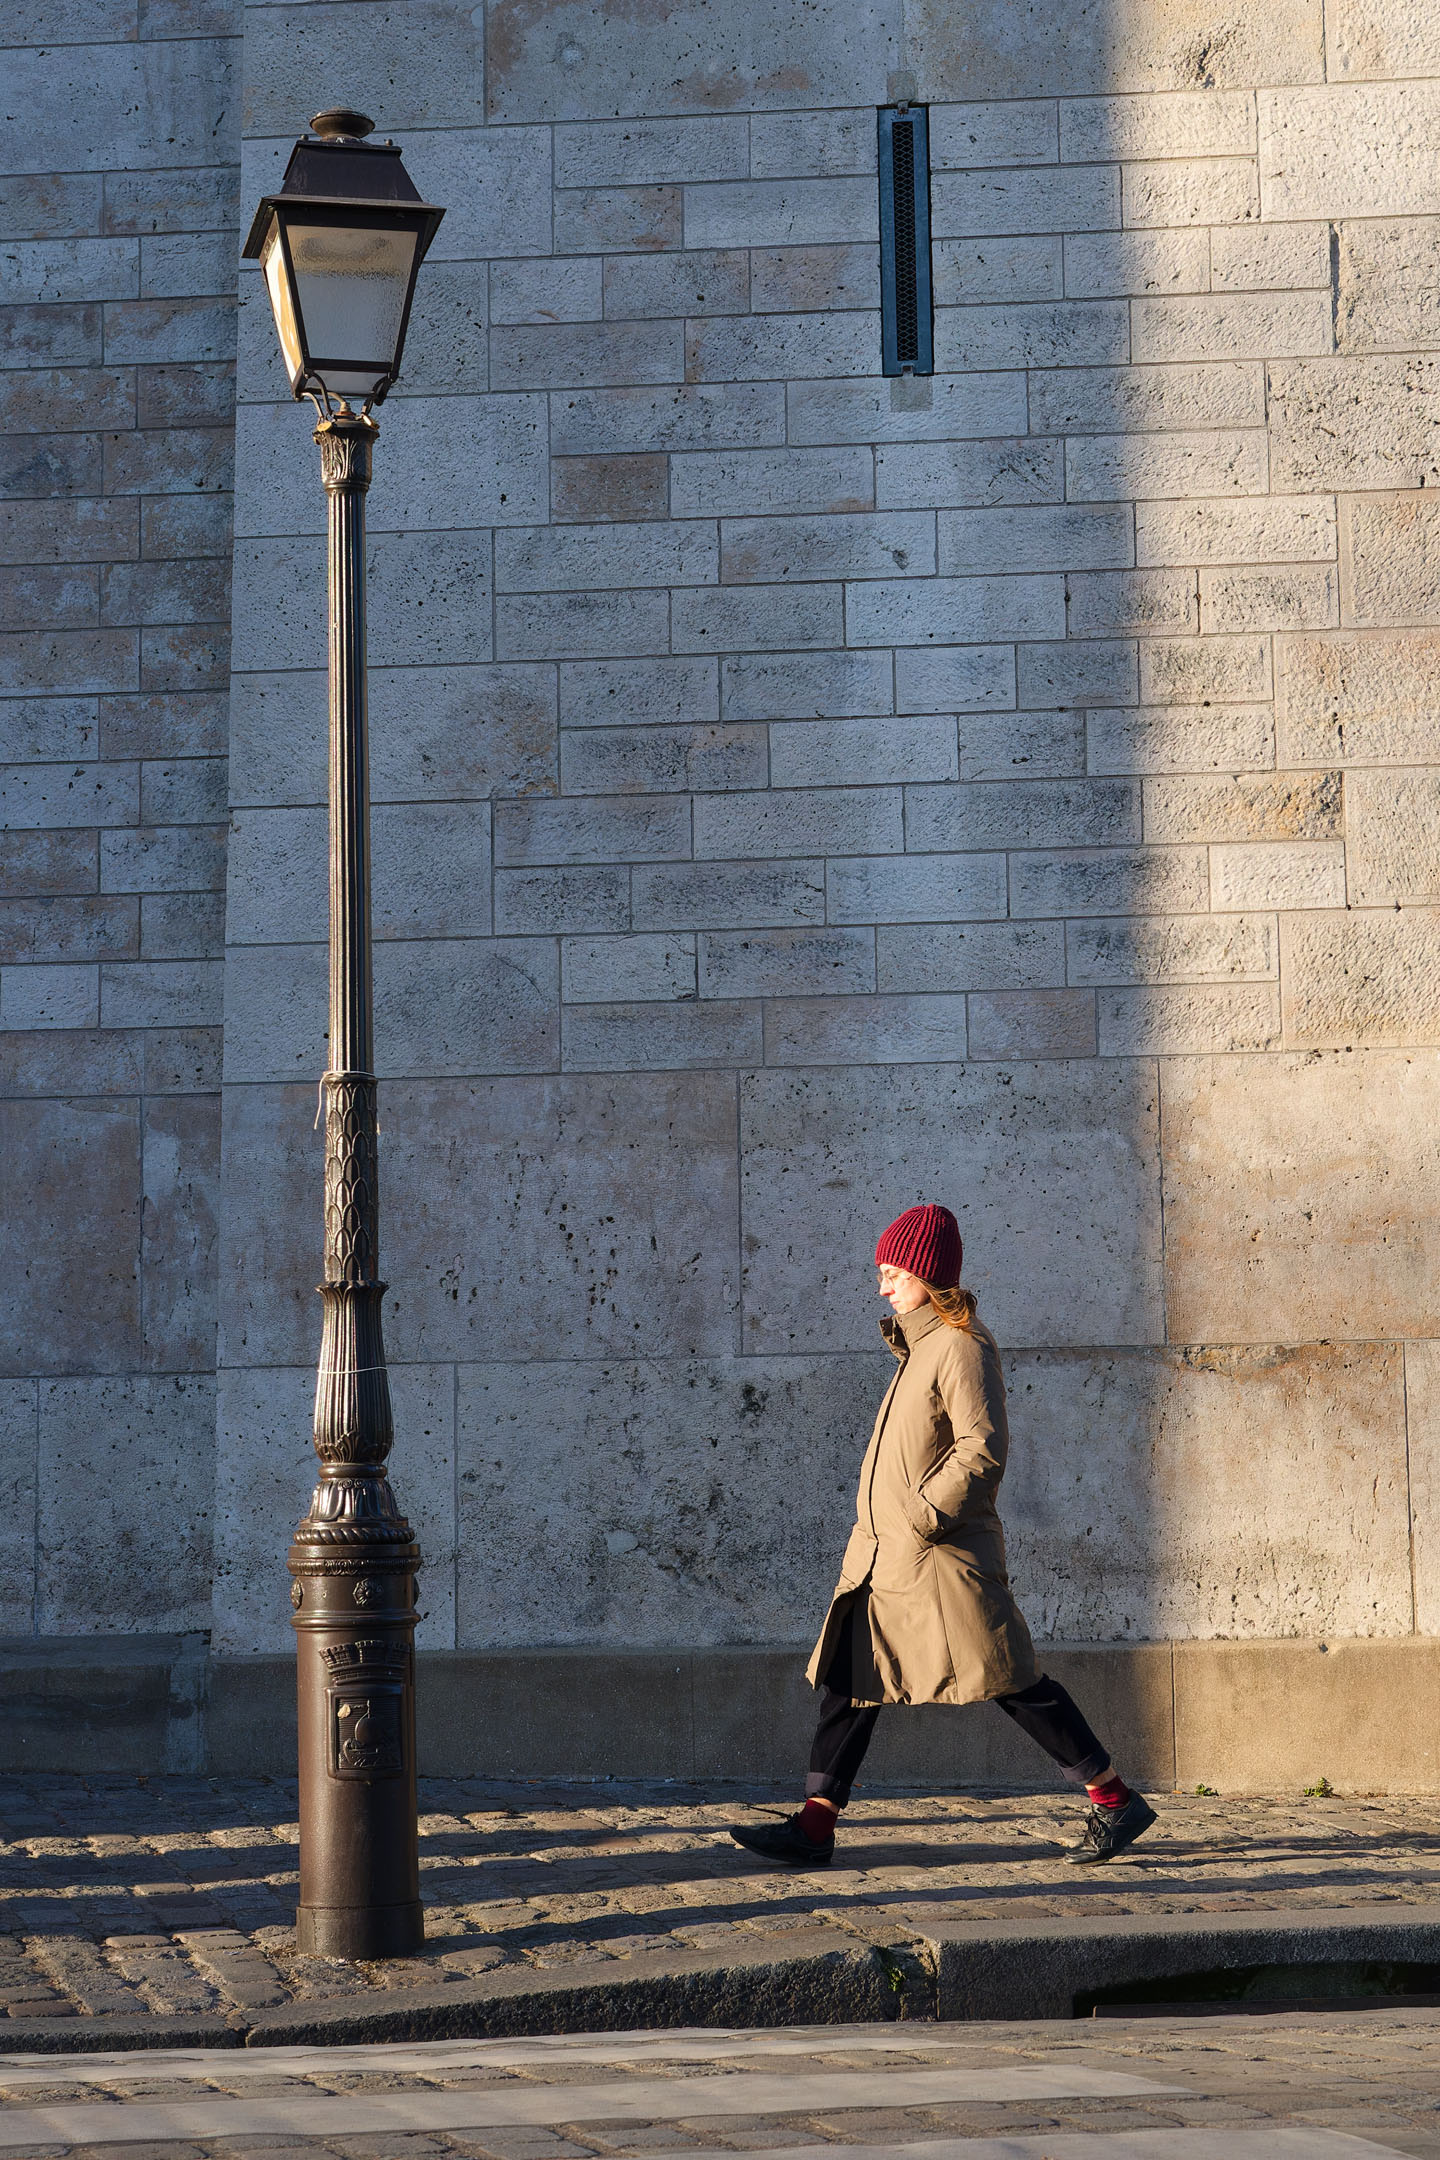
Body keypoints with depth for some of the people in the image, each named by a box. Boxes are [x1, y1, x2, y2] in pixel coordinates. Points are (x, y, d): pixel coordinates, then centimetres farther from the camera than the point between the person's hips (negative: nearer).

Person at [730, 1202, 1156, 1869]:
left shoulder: (962, 1346, -12)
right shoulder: (921, 1345, 16)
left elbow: (982, 1450, -21)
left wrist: (921, 1519, -20)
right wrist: (884, 1528, 18)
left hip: (941, 1557, -10)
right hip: (881, 1557, 10)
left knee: (1011, 1683, -5)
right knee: (849, 1679, 4)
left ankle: (1115, 1801, 2)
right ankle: (814, 1826, 3)